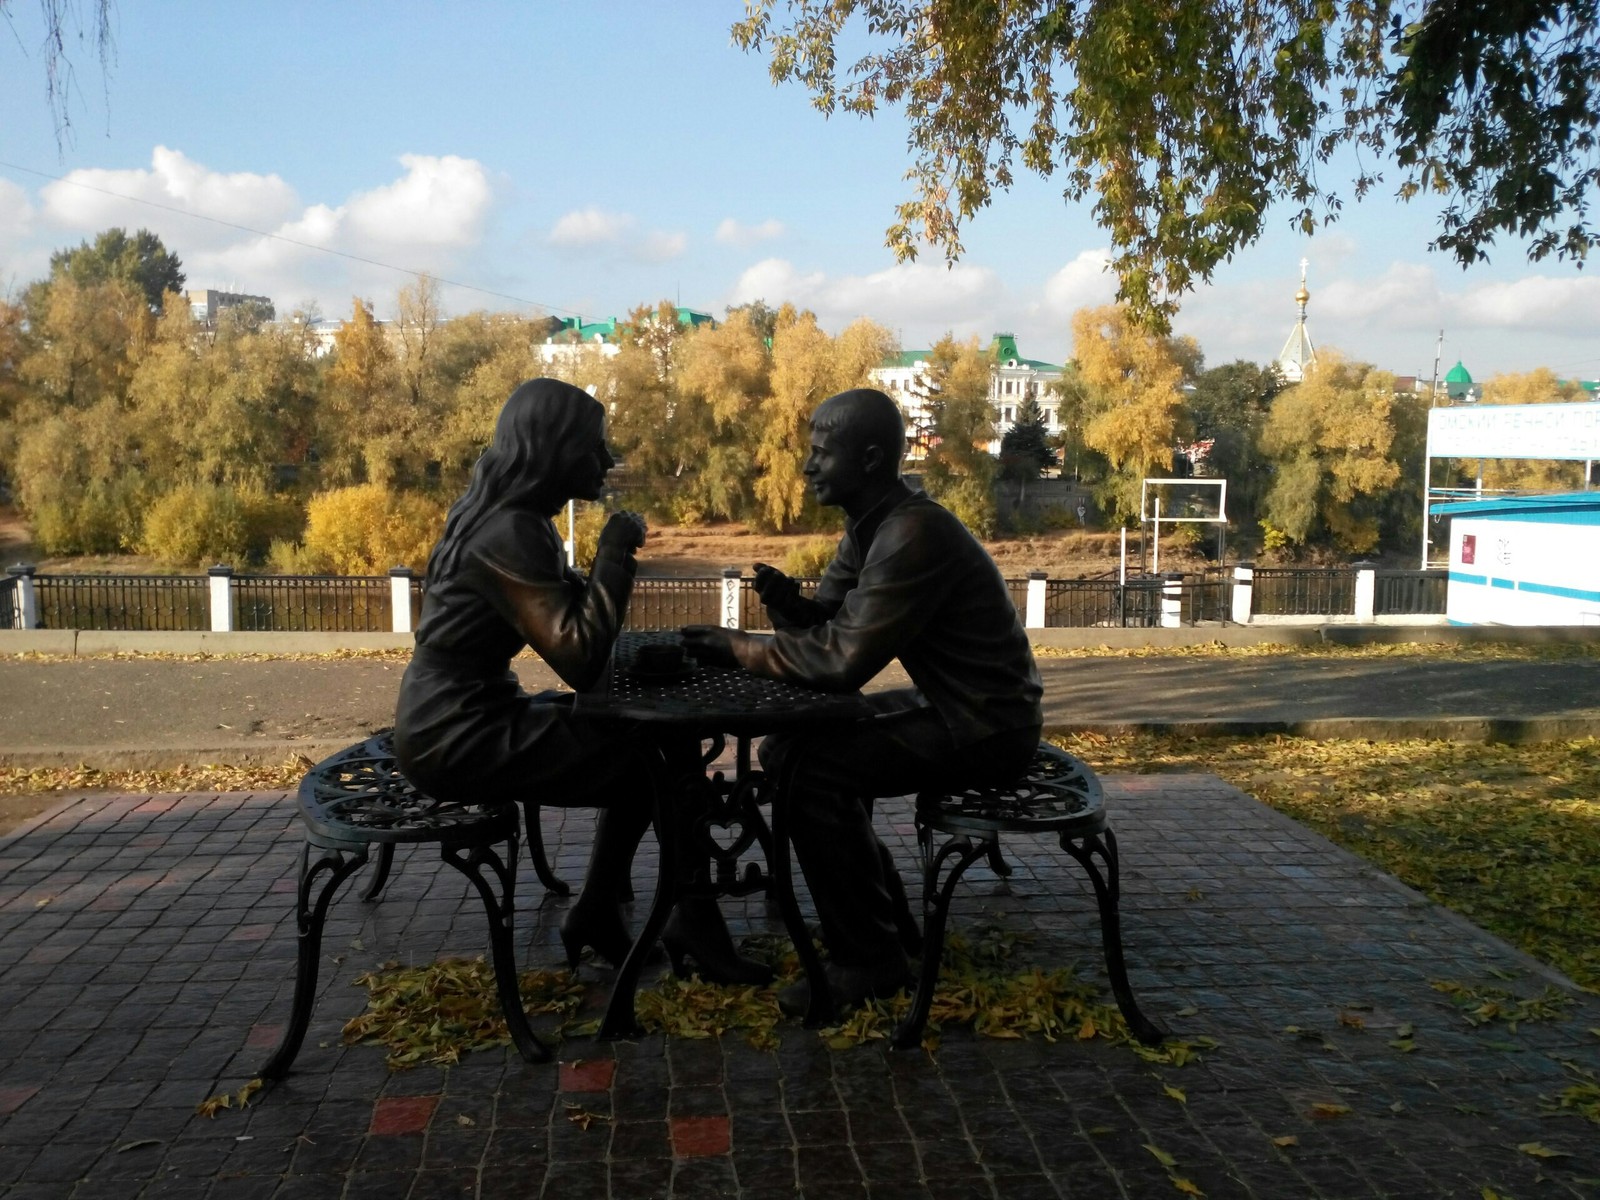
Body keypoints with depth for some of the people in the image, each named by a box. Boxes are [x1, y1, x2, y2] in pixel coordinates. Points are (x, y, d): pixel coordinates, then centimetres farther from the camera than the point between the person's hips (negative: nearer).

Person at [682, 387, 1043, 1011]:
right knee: (789, 746, 10)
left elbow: (846, 658, -31)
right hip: (945, 703, 10)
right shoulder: (867, 526, 5)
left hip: (987, 724, -10)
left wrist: (736, 647, -21)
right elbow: (826, 623, 8)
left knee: (815, 774, -21)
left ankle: (868, 960, -5)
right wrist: (789, 605, -15)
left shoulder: (915, 534, -26)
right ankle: (879, 908, 21)